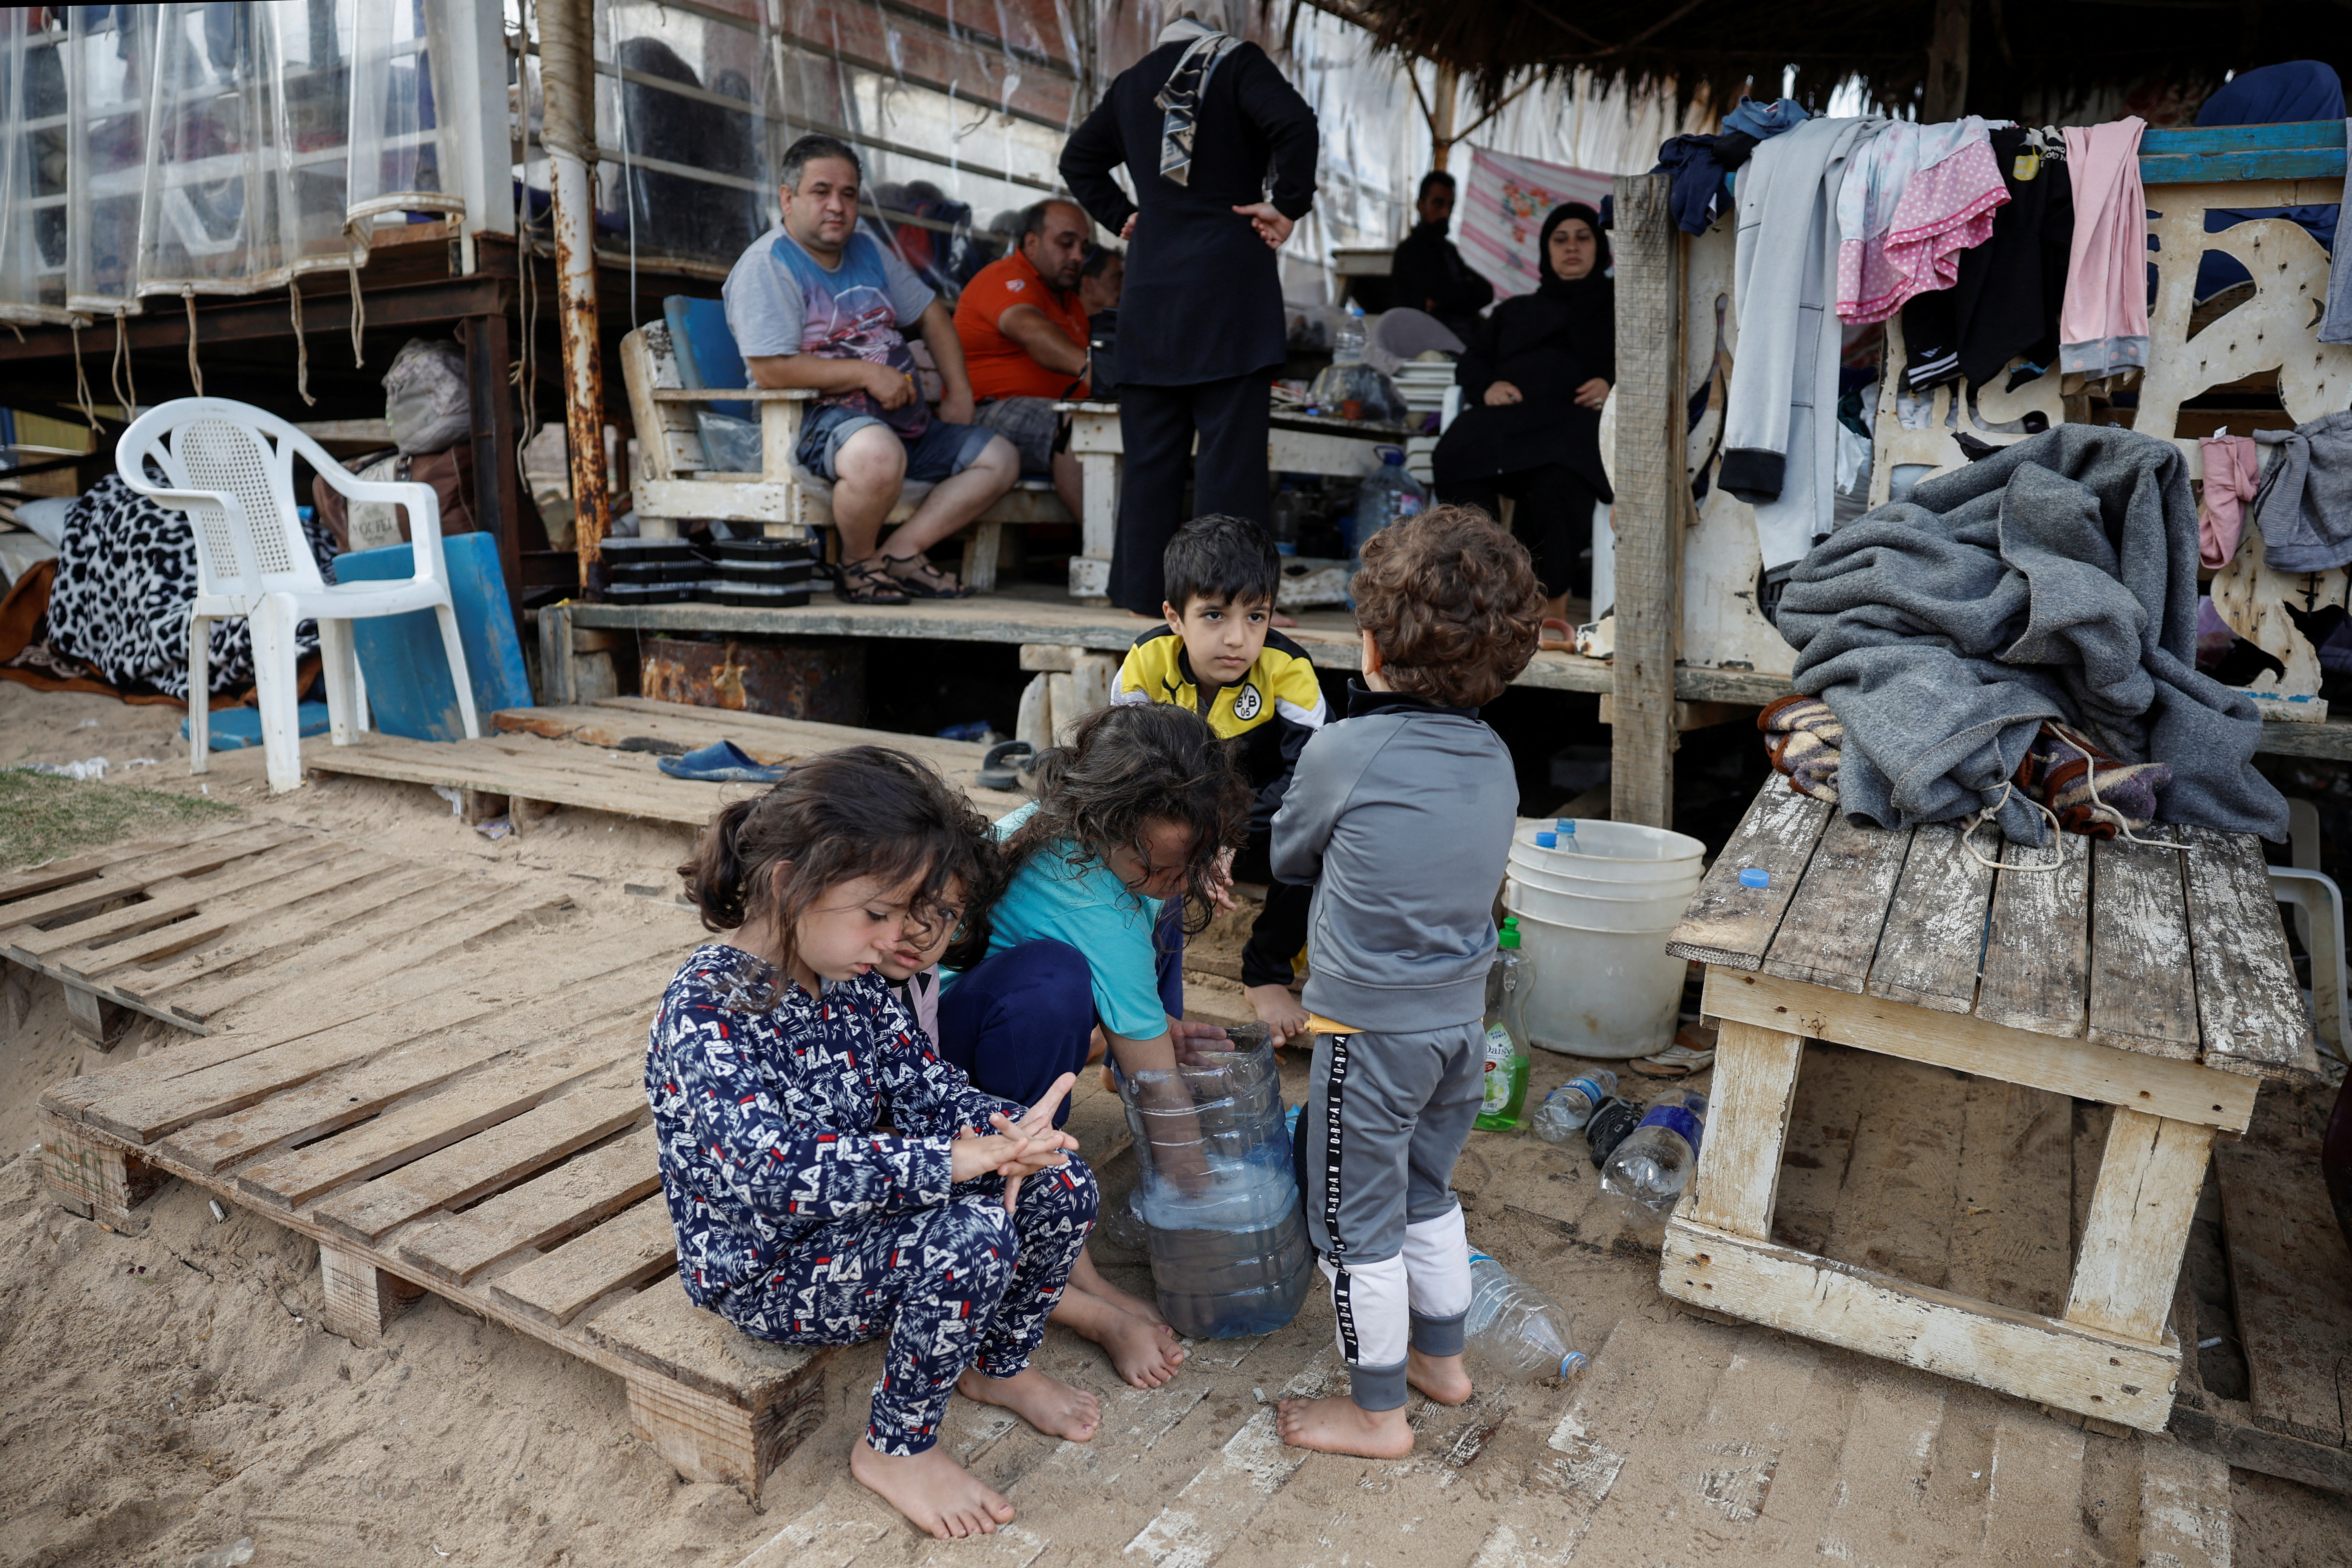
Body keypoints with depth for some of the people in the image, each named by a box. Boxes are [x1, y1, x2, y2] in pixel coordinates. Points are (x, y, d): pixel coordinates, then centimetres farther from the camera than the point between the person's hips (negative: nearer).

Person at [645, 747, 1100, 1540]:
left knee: (1061, 1182, -6)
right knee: (971, 1235, -29)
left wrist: (1007, 1132, -24)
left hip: (858, 1216, 8)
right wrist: (952, 1158, -41)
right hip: (766, 1273, -7)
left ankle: (1000, 1363, 22)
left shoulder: (849, 978, -3)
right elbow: (770, 1170, -40)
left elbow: (923, 1084, -1)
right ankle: (895, 1448, -2)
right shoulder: (707, 1010, -28)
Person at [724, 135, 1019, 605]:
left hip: (905, 422, 9)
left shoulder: (867, 250, 16)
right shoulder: (765, 266, -8)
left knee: (1001, 458, 0)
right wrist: (867, 375, -17)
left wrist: (959, 393, 11)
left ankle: (903, 550, -10)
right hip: (820, 419, -8)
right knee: (878, 454, -41)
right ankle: (857, 564, -13)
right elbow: (770, 369, -19)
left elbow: (931, 314, 23)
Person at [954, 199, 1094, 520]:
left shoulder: (1071, 301, 29)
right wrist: (1087, 366, -41)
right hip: (995, 411, -8)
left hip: (1062, 412, 8)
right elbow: (1030, 330, -22)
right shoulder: (1004, 277, -1)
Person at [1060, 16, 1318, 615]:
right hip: (1229, 279, -5)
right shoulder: (1237, 62, 0)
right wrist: (1287, 206, -7)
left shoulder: (1132, 82, 18)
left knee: (1150, 447, 7)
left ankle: (1144, 590, 9)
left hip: (1151, 280, 5)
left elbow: (1078, 160, 27)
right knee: (1231, 442, -5)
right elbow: (1294, 123, -17)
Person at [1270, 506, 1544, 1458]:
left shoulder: (1343, 752, -19)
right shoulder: (1495, 761, -2)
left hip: (1371, 1030, -7)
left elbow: (1288, 860, -2)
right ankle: (1442, 1358, 43)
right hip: (1463, 1019, 7)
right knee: (1427, 1194, 26)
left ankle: (1377, 1411, 25)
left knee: (1356, 1224, 11)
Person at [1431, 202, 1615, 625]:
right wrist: (1488, 385, 2)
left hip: (1577, 414, -2)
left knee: (1556, 476, -41)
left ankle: (1553, 604, -33)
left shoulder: (1617, 308, 32)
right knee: (1456, 459, -36)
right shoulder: (1515, 311, 41)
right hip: (1509, 412, 3)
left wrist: (1611, 384, -8)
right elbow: (1471, 362, 26)